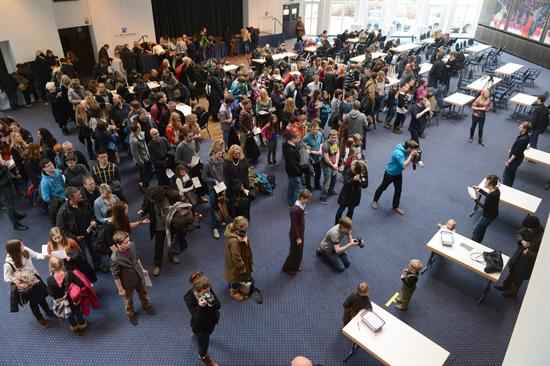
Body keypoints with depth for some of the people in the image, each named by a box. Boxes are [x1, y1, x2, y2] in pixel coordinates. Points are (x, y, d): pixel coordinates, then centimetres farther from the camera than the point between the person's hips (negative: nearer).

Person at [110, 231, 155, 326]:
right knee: (128, 300, 24)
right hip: (127, 282, -5)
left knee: (143, 293, 30)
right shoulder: (115, 258, -37)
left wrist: (142, 269, 12)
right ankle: (131, 314, 53)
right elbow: (116, 275, -21)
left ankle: (146, 306, 60)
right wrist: (120, 289, -11)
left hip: (139, 276, 5)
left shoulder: (132, 245, -22)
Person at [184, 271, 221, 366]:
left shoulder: (208, 291, -24)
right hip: (200, 326, -5)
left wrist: (212, 303, -40)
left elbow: (219, 305, -18)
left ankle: (196, 333, 74)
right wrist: (200, 306, -49)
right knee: (203, 344, 18)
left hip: (211, 321, 5)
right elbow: (196, 318, -33)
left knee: (208, 333, 38)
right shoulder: (190, 299, -36)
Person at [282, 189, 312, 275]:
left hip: (301, 232, 9)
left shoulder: (302, 205, -4)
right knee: (295, 251, 9)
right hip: (295, 234, -9)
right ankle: (288, 268, 29)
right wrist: (297, 238, -17)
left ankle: (297, 265, 46)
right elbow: (294, 225, -25)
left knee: (300, 250, 24)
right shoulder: (295, 209, -33)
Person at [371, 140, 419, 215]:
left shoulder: (407, 151, -11)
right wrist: (411, 155, -37)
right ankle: (375, 201, 38)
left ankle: (395, 206, 33)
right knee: (382, 187, 15)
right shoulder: (398, 153, -35)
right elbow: (404, 165, -38)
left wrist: (415, 155, -19)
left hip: (398, 174, 7)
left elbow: (411, 160, 1)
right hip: (390, 173, -7)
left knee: (398, 190, 14)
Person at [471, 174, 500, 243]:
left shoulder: (491, 195, -35)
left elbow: (485, 207, -24)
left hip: (488, 216, -9)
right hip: (494, 214, 9)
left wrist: (476, 200, -15)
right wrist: (480, 190, 11)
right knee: (481, 230, 27)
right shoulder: (496, 190, -8)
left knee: (476, 230, 9)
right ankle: (478, 243, 44)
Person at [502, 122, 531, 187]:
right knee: (511, 174, 24)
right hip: (517, 159, 10)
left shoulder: (522, 140, -31)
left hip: (515, 159, -10)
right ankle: (509, 187, 38)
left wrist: (509, 161, -19)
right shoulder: (525, 136, -2)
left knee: (506, 175, 3)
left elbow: (516, 153, -26)